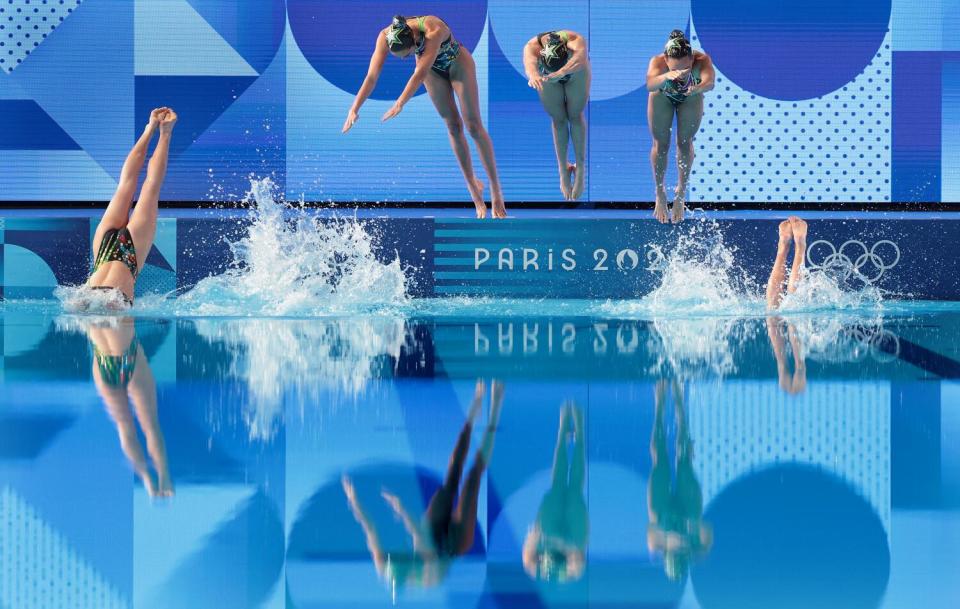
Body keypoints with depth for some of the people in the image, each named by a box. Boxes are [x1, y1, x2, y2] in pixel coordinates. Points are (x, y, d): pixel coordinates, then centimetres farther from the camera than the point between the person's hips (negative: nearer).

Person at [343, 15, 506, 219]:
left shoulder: (433, 29, -43)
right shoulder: (386, 36, -29)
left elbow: (421, 73, -49)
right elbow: (371, 76, -31)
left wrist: (400, 104, -54)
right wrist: (355, 108, -40)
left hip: (458, 64, -4)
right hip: (433, 70, 4)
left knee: (474, 126, -5)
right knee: (453, 127, 3)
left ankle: (496, 190, 1)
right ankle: (473, 185, 14)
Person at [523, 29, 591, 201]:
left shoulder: (575, 40, -47)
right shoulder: (532, 47, -45)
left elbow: (580, 58, -68)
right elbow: (529, 63, -66)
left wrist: (561, 72, -86)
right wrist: (533, 75, -90)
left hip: (576, 73, -1)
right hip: (547, 76, 1)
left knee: (575, 116, -1)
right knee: (558, 119, 3)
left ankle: (580, 167, 11)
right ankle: (563, 168, 17)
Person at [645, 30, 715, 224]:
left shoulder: (702, 60, -45)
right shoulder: (658, 62, -46)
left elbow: (709, 82, -64)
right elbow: (650, 84, -66)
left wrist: (699, 87, -87)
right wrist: (667, 76, -88)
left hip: (690, 98, 0)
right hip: (663, 96, 0)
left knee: (685, 143, 6)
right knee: (661, 144, 8)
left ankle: (681, 194, 27)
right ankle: (660, 195, 30)